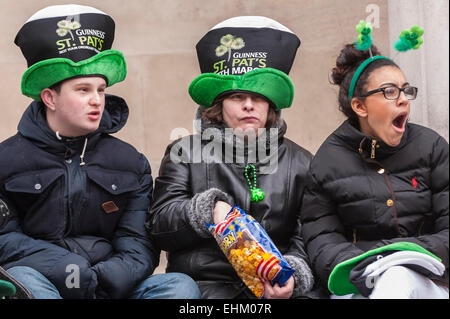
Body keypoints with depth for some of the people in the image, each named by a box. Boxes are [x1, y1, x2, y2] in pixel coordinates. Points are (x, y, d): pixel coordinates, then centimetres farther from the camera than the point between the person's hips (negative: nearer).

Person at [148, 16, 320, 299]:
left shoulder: (300, 162, 17)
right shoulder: (185, 152, 14)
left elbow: (306, 238, 7)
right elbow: (159, 226, 5)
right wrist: (208, 209, -12)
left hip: (276, 286, 2)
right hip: (205, 282, -1)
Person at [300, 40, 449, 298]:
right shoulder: (328, 160, 7)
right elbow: (321, 240, 1)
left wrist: (411, 253, -18)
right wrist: (354, 264, -21)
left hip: (427, 281, 0)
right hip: (356, 285, 0)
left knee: (397, 278, -35)